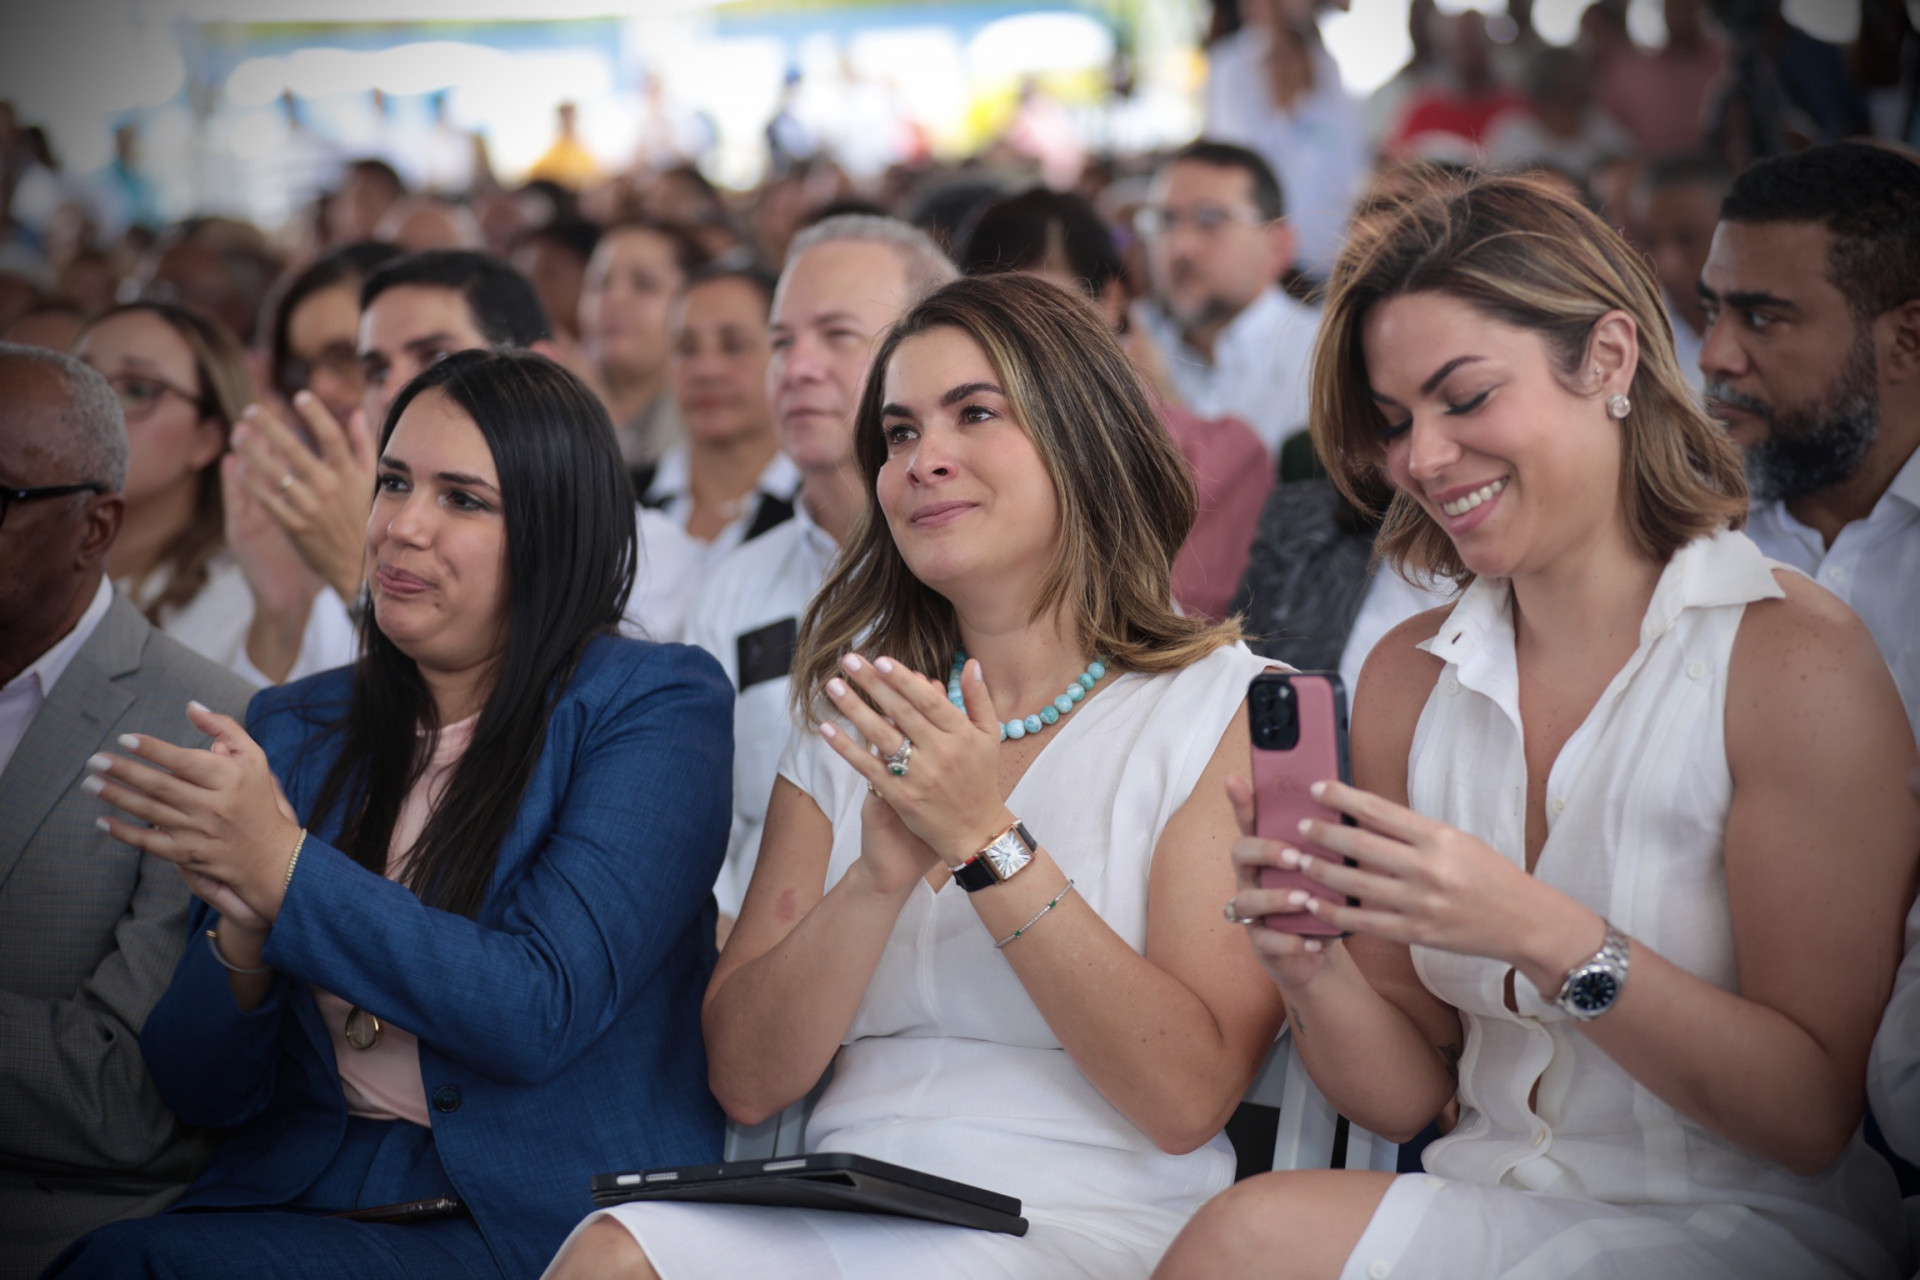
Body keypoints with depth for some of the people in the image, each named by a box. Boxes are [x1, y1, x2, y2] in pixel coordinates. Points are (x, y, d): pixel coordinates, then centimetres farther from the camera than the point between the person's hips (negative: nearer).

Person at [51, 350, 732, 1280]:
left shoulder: (656, 706, -2)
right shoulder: (293, 728, 12)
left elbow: (543, 1014, -15)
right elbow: (203, 1092, 9)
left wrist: (284, 869, -17)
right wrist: (244, 928, -12)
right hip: (294, 1196, 5)